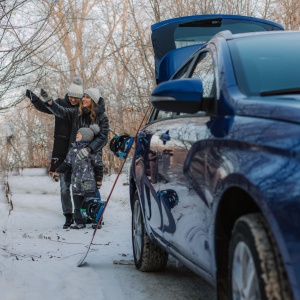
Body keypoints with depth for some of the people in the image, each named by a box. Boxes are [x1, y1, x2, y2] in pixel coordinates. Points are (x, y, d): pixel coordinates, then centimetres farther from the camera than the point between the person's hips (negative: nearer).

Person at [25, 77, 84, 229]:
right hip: (62, 152, 0)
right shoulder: (60, 104, 0)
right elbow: (44, 107, -14)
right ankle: (68, 216, 10)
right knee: (64, 186, 1)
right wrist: (34, 98, -31)